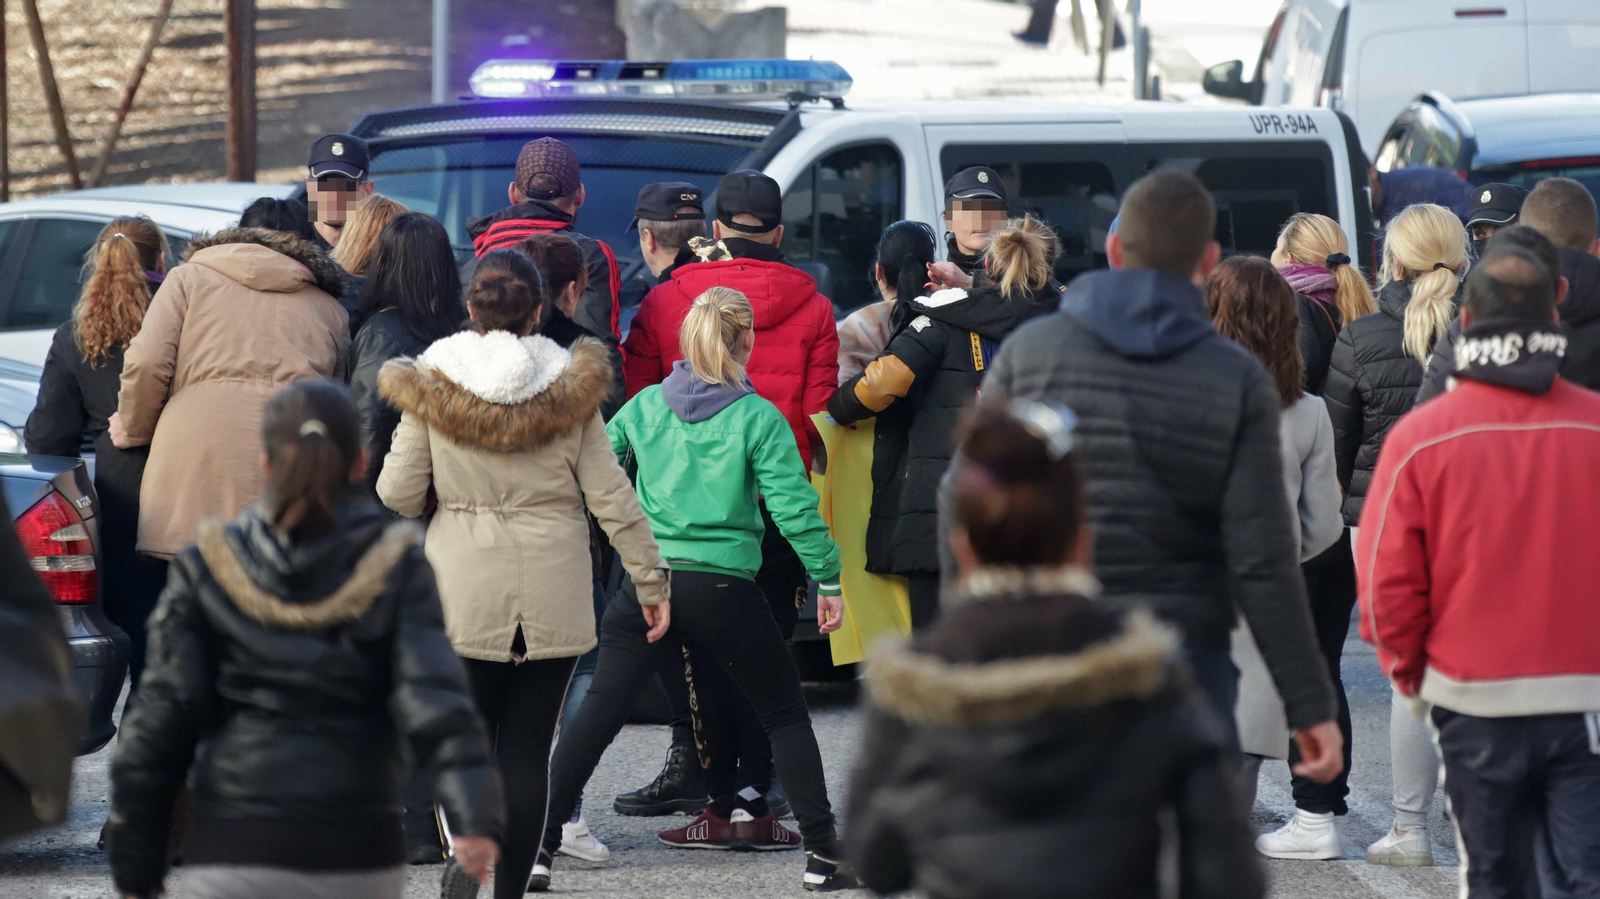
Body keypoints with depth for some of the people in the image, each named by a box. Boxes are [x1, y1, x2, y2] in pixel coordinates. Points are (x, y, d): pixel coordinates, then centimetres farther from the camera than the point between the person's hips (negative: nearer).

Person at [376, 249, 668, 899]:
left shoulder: (430, 387, -2)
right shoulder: (570, 389, -2)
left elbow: (399, 496, -1)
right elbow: (610, 494, -2)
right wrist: (650, 576, 6)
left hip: (463, 588, 0)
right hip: (553, 590, 0)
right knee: (527, 746, 7)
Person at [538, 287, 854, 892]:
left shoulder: (645, 406, 6)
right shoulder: (758, 418, -4)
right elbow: (794, 508, -8)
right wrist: (828, 581, 1)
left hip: (644, 584, 3)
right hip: (723, 587, -3)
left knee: (597, 713, 6)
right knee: (785, 716, 11)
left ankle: (536, 847, 0)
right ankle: (823, 855, 8)